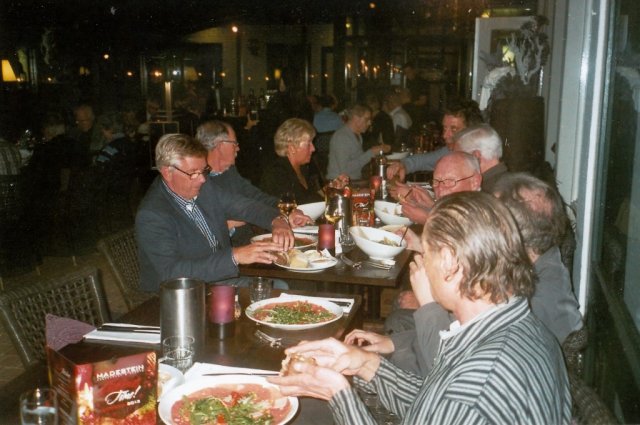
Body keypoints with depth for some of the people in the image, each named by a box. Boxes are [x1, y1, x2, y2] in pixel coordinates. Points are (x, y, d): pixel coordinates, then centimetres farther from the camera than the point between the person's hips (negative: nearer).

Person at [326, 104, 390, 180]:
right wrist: (371, 153, -19)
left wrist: (380, 150, 9)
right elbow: (345, 169, -23)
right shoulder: (340, 136, -15)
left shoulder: (358, 135, 14)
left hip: (355, 182, 9)